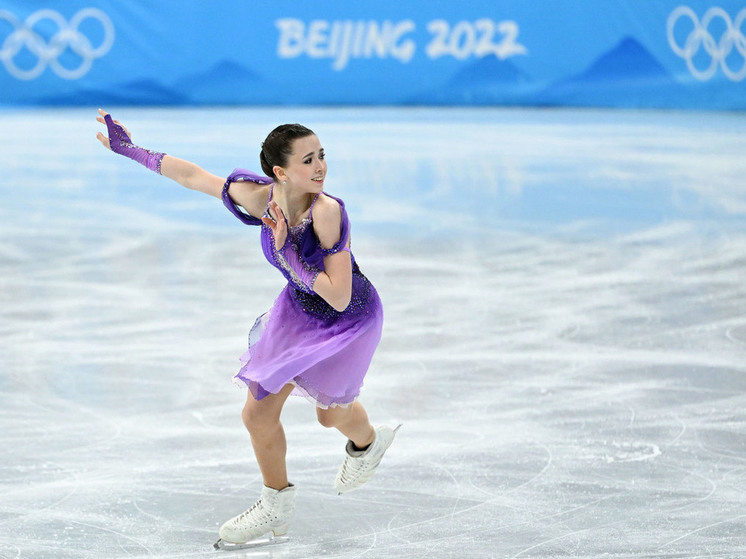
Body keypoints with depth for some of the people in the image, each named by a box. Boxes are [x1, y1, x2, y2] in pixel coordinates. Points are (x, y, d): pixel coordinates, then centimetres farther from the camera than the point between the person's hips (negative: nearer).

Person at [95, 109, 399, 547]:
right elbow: (193, 176, -9)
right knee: (257, 413, 8)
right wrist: (131, 150, -5)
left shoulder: (328, 212, -37)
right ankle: (276, 508, 33)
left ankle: (367, 443, 55)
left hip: (350, 320, -5)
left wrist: (289, 255, -36)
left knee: (332, 412, 16)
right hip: (298, 310, 5)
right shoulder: (261, 198, -23)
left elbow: (339, 297, -36)